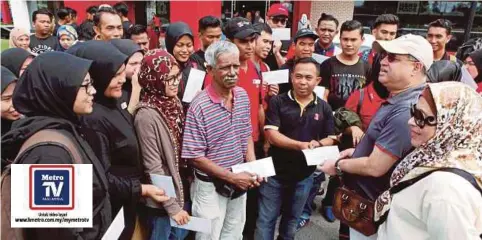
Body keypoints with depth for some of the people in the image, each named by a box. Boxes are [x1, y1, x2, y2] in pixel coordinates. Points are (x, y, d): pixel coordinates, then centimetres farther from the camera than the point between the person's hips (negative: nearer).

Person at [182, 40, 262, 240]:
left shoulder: (243, 96, -2)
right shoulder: (199, 106, -22)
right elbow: (194, 157, -20)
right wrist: (232, 177, -19)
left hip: (239, 184, 6)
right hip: (211, 187, -5)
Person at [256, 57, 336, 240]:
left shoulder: (324, 108, 0)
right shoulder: (277, 102, -10)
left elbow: (331, 138, 5)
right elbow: (271, 135, -17)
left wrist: (318, 144, -18)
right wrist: (302, 145, -27)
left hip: (304, 175, 3)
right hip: (276, 172, -3)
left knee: (291, 219, 22)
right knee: (266, 220, 7)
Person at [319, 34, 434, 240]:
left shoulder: (405, 112, -30)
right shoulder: (398, 100, 4)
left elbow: (374, 167, -29)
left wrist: (338, 165, -13)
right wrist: (357, 150, 6)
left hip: (371, 207, -9)